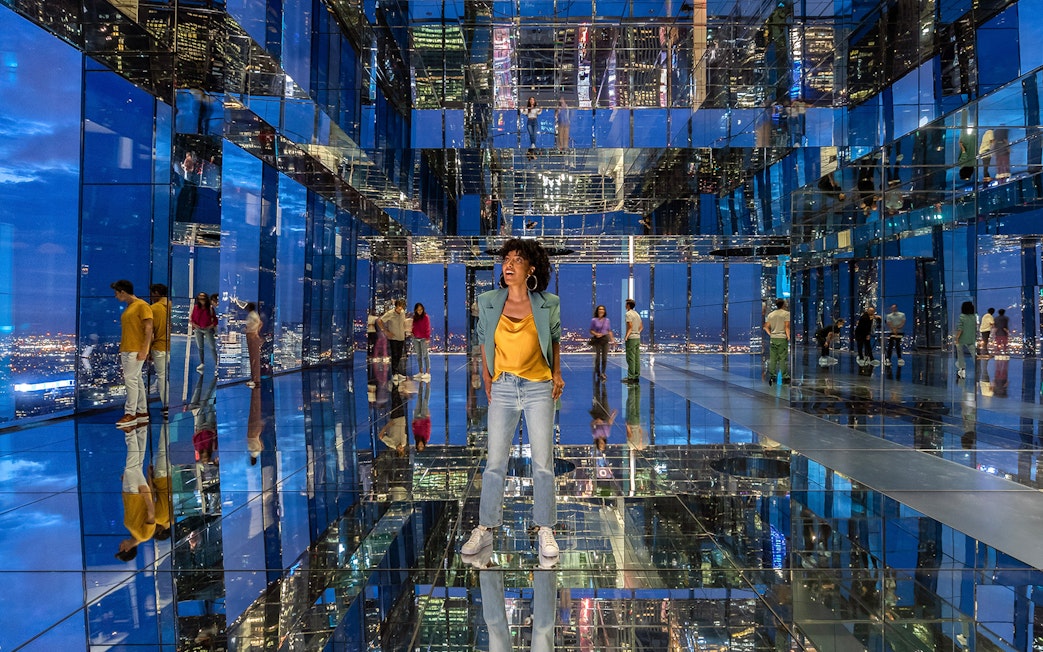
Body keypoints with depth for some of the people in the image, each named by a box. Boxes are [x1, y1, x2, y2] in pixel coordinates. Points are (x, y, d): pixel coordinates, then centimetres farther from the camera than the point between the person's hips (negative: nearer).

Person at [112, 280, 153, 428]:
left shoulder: (142, 305, -8)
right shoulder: (128, 308, 18)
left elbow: (148, 328, -14)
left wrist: (144, 350, -19)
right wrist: (121, 349, 19)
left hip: (136, 350, -9)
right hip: (126, 350, 9)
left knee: (131, 380, -11)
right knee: (137, 380, 9)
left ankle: (130, 414, -8)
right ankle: (142, 412, 13)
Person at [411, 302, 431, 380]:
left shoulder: (425, 317, -8)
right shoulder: (414, 317, 9)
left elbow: (427, 328, -10)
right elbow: (413, 326, 15)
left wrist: (427, 338, -14)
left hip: (423, 338, -6)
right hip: (416, 338, 6)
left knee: (425, 355, -5)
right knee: (418, 355, 10)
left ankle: (427, 373, -4)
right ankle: (420, 372, 17)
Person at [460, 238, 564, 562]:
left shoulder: (548, 305, -2)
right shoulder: (488, 302, 0)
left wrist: (557, 373, 8)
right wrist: (487, 380, 8)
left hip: (539, 389, -1)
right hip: (502, 389, 1)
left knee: (543, 462, 3)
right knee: (494, 462, 4)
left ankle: (545, 531, 16)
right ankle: (485, 529, 16)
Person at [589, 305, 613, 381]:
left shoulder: (607, 320, 8)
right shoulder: (594, 320, 0)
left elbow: (609, 331, 11)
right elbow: (591, 330, 1)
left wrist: (612, 340, 3)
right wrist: (596, 334, -17)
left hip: (605, 339, 2)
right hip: (597, 340, -2)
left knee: (604, 357, -3)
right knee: (598, 356, 4)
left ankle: (603, 373, -1)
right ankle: (598, 373, 18)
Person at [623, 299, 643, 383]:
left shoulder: (628, 314, -9)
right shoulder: (637, 314, 17)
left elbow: (630, 326, -17)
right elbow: (641, 326, 22)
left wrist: (626, 336, -18)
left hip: (631, 338, -8)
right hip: (638, 337, 8)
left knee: (630, 358, -8)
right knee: (637, 358, 8)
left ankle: (631, 377, -9)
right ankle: (636, 376, 10)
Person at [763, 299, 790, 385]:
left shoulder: (770, 314, 12)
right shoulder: (786, 313, -2)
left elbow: (766, 327, 8)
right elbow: (787, 327, -10)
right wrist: (788, 336, -14)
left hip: (773, 338, 4)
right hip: (782, 338, -4)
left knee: (772, 358, 5)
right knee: (783, 358, -3)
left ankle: (772, 376, 5)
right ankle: (784, 377, -1)